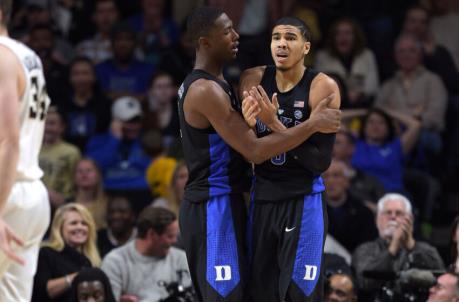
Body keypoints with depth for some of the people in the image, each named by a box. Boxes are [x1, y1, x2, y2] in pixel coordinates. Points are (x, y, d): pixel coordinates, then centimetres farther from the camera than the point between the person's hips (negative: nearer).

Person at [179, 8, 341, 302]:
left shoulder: (199, 85, 15)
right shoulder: (207, 90, -19)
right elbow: (255, 151, -23)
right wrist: (312, 124, -22)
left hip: (219, 203, 11)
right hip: (214, 207, -11)